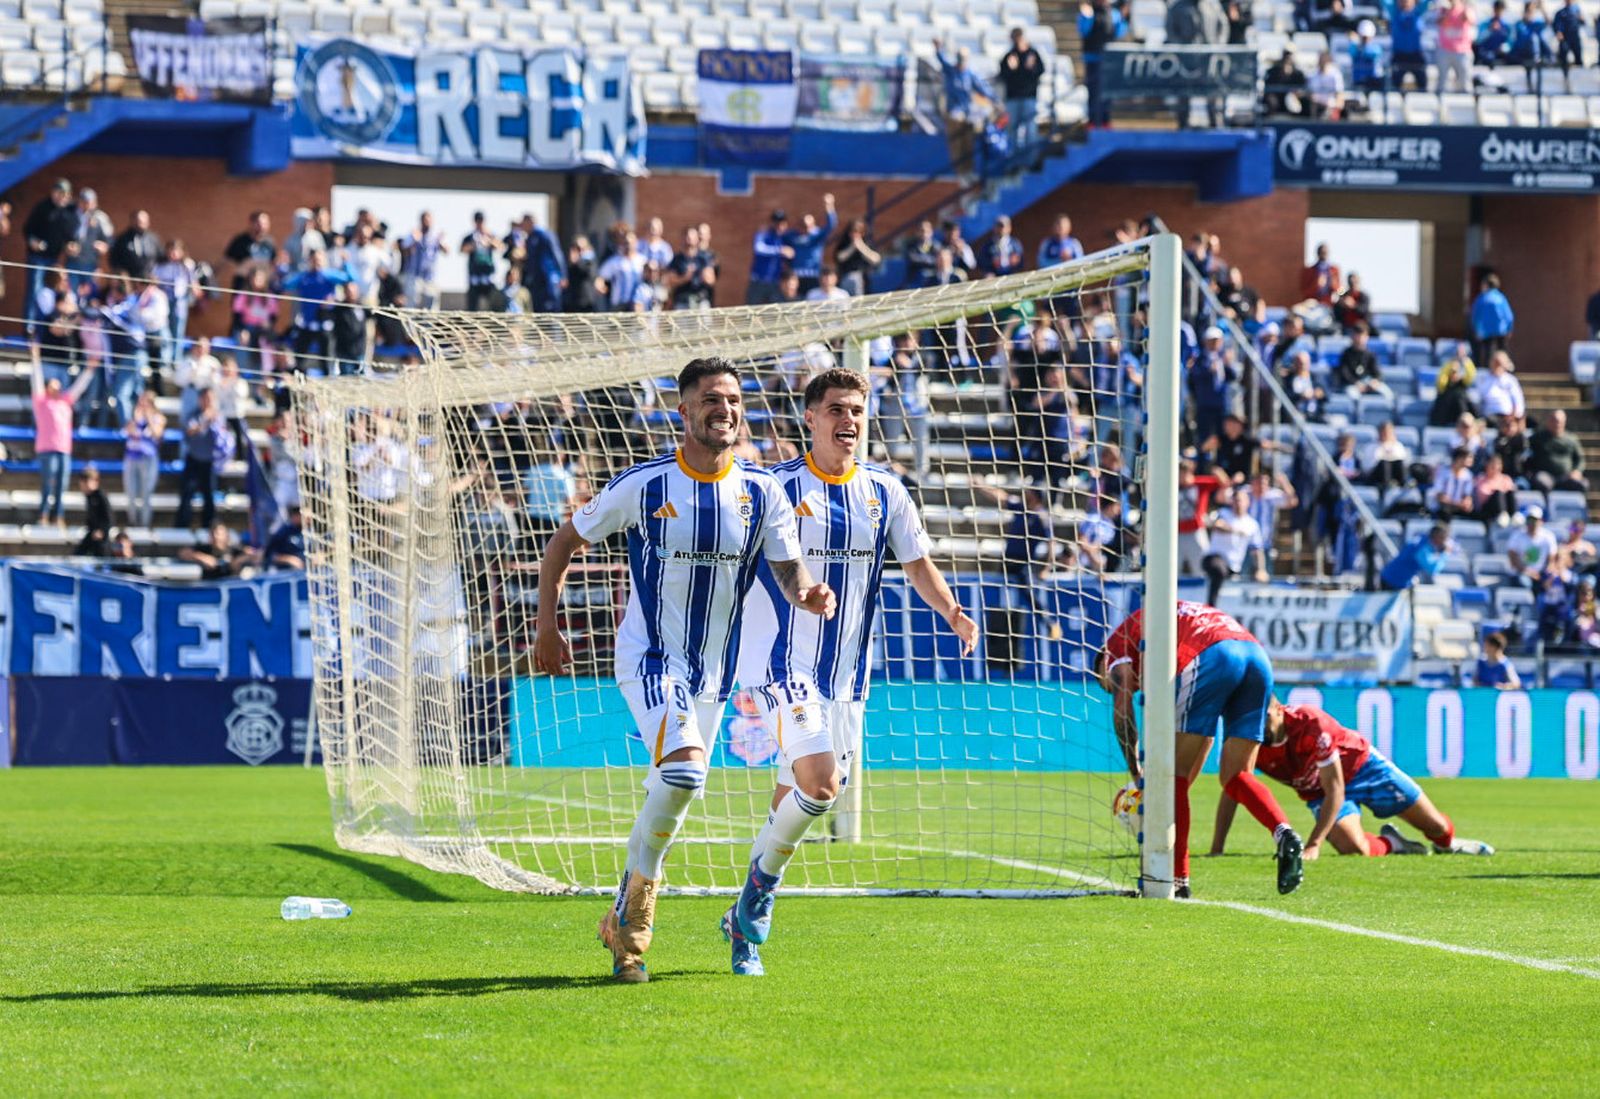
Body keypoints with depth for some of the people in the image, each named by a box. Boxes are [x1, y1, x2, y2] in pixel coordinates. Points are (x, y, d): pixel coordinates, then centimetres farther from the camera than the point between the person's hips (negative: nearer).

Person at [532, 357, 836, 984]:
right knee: (683, 770, -27)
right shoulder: (643, 485, -9)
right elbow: (565, 542, 2)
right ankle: (639, 904, -10)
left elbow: (789, 569, 0)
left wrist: (806, 593, -25)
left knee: (674, 794, 10)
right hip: (649, 657, -5)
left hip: (712, 673, 5)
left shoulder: (762, 492, 0)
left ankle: (624, 921, 27)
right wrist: (547, 624, -3)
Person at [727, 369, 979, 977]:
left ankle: (746, 918, 25)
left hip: (846, 674, 5)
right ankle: (763, 884, 1)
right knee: (821, 782, -22)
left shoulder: (884, 492, 7)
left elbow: (917, 562, 14)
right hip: (782, 666, -5)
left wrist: (951, 611, -4)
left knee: (796, 800, 9)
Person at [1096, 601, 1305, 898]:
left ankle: (1177, 878, 1)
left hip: (1209, 658, -7)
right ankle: (1284, 835, -11)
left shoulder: (1120, 641, 25)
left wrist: (1137, 773, 17)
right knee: (1235, 776, 15)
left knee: (1174, 771, 5)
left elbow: (1122, 710, 11)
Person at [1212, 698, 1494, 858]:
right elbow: (1230, 794, -17)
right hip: (1319, 792, 2)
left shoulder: (1311, 724, -37)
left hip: (1361, 763, -2)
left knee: (1435, 826, 4)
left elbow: (1335, 790, -33)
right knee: (1354, 848, -25)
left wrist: (1313, 845, -40)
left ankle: (1447, 843, 44)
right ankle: (1390, 844, 11)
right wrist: (1216, 851, -26)